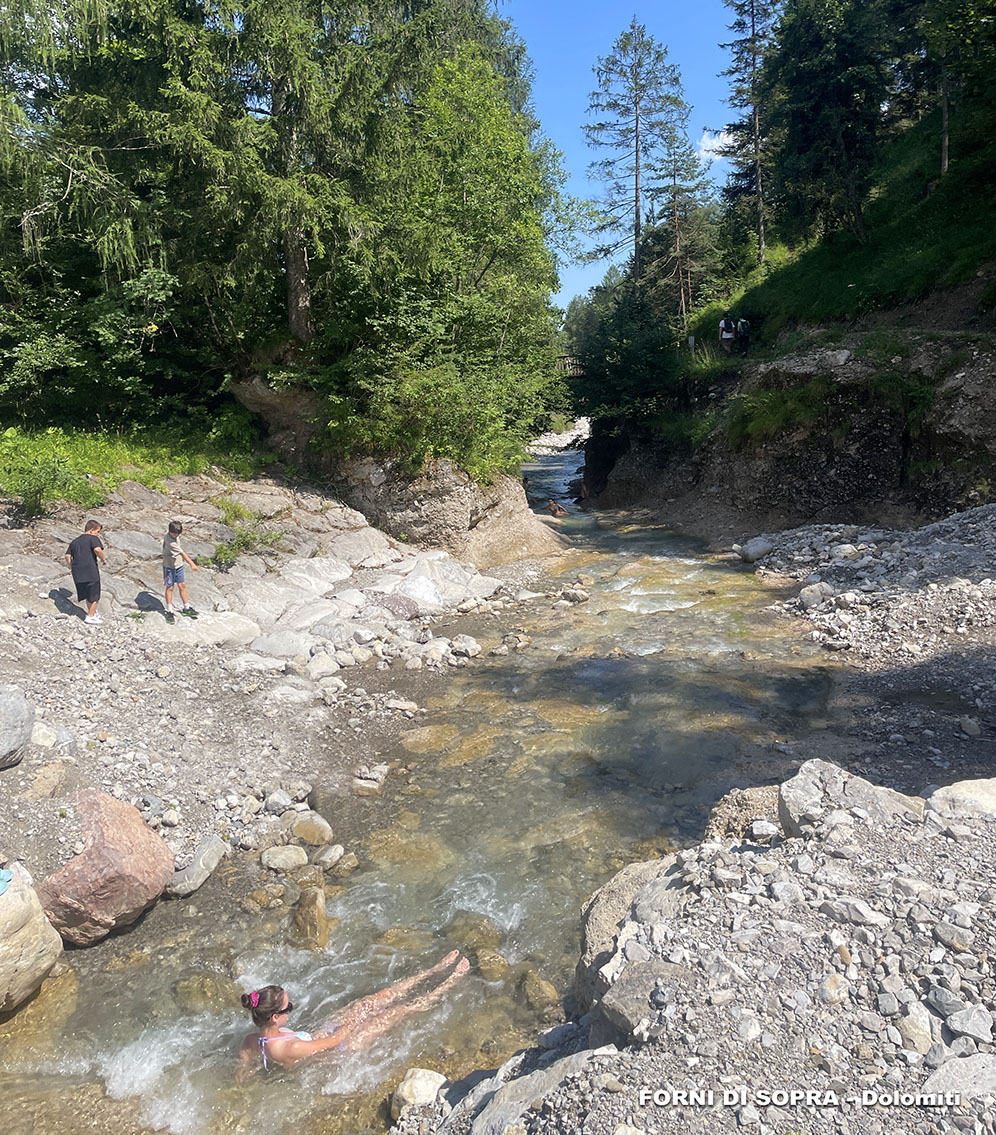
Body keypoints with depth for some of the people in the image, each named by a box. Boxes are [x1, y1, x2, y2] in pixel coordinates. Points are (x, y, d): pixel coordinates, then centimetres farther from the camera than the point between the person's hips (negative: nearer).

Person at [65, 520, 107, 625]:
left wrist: (70, 566, 28)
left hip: (77, 573, 7)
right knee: (94, 594, 6)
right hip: (90, 570, -7)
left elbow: (68, 555, 13)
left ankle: (91, 612, 31)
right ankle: (91, 616, 9)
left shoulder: (75, 541, 18)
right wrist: (103, 559, -8)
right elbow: (97, 549, -23)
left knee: (87, 593, 21)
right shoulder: (93, 538, -4)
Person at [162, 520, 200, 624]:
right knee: (170, 588, 3)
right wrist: (192, 564, -31)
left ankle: (186, 608, 23)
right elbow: (182, 553, -30)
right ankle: (169, 612, 13)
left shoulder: (176, 535, -1)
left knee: (182, 586, 12)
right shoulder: (169, 540, -27)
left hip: (178, 565, 7)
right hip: (169, 566, -7)